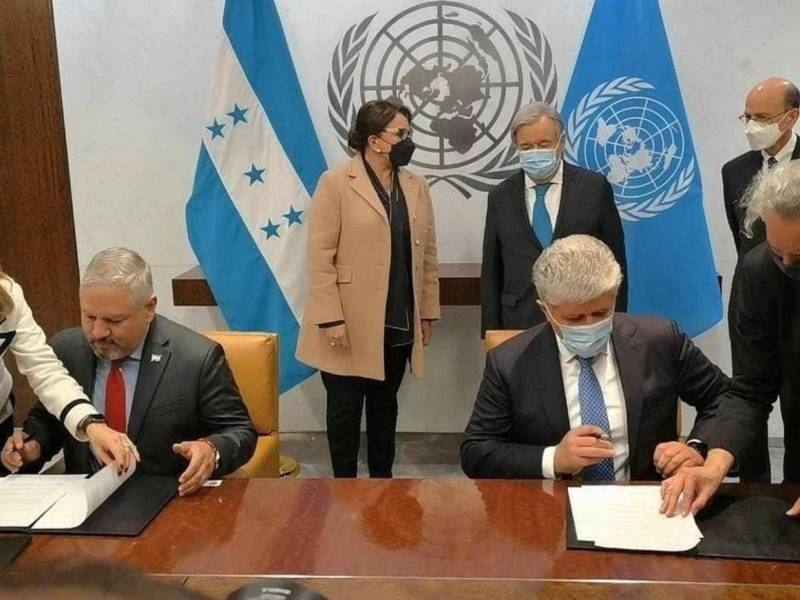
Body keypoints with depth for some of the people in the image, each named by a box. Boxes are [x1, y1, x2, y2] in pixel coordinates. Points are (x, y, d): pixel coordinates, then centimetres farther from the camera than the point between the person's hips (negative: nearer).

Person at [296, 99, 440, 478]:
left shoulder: (416, 187, 8)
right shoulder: (336, 183, -7)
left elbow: (427, 255, 11)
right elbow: (320, 257, -11)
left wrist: (427, 313, 9)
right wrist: (330, 318, -16)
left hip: (400, 324, 5)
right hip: (350, 324, -4)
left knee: (385, 405, 15)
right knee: (345, 408, 6)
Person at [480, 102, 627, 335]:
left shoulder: (594, 187, 1)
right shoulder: (500, 196, 7)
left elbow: (615, 262, 4)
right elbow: (491, 272, 8)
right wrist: (491, 334, 4)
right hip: (520, 324, 1)